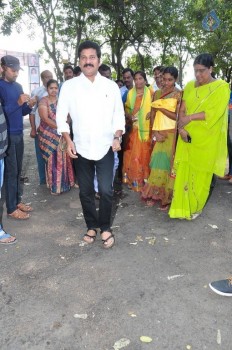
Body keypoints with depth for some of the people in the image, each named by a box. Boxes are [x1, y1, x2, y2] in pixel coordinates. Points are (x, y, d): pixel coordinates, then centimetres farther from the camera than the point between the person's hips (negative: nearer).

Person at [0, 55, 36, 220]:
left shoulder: (18, 86, 13)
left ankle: (17, 201, 24)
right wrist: (18, 102, -23)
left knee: (18, 170, 12)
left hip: (19, 134, 7)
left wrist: (29, 105, -3)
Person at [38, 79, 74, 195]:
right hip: (49, 135, -4)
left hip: (62, 134, 4)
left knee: (63, 158, 8)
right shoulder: (43, 101, -4)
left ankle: (64, 183, 21)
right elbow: (45, 118, -15)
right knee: (52, 160, 0)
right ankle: (55, 185, 11)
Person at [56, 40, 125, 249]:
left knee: (106, 190, -4)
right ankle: (91, 226, 30)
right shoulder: (69, 86, -1)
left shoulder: (111, 86, 1)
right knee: (86, 191, 10)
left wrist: (117, 137, -8)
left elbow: (119, 115, 6)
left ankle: (105, 228, 18)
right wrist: (68, 141, -7)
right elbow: (61, 116, 3)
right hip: (81, 148, 1)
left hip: (105, 148, 0)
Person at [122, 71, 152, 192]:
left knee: (144, 154, 3)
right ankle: (132, 179, 21)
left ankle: (143, 180, 17)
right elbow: (127, 108, 13)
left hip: (146, 129, -3)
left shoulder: (150, 93, -1)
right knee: (131, 154, 6)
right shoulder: (130, 93, 9)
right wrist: (128, 116, -6)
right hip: (133, 128, 3)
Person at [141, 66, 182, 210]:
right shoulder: (157, 93, 11)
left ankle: (167, 197, 9)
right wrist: (155, 132, -5)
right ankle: (155, 194, 15)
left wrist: (160, 107, -12)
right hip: (159, 134, 4)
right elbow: (153, 115, 7)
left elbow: (177, 116, -10)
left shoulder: (179, 94, -3)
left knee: (168, 163, -1)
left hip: (172, 133, -4)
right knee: (157, 163, 4)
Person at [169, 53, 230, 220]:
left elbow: (215, 112, -15)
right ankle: (183, 206, 14)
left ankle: (196, 207, 22)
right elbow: (182, 109, 4)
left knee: (200, 173, 5)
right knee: (184, 170, 2)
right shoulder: (190, 86, 9)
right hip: (187, 136, 4)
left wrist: (190, 117, -16)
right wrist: (181, 127, -12)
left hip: (206, 139, -3)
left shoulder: (221, 87, -5)